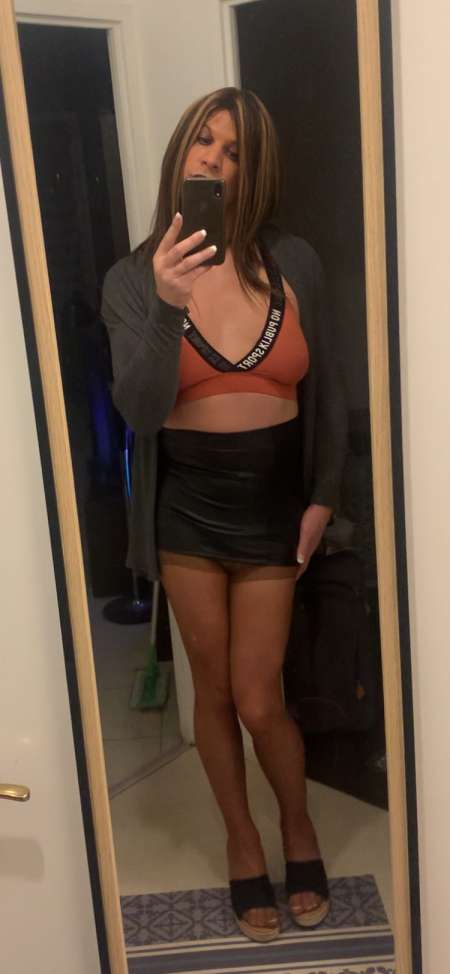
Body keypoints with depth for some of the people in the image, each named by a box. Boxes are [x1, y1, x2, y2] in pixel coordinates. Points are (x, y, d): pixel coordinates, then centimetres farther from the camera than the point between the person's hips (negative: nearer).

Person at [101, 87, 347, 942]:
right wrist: (166, 308, -31)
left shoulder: (293, 263, -3)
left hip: (272, 502, 0)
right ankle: (242, 841, 38)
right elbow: (138, 410, -17)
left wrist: (324, 497, 1)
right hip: (186, 506, 0)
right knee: (214, 689, 13)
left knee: (259, 700, 5)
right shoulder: (133, 277, -5)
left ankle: (298, 827, 36)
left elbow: (326, 391, 4)